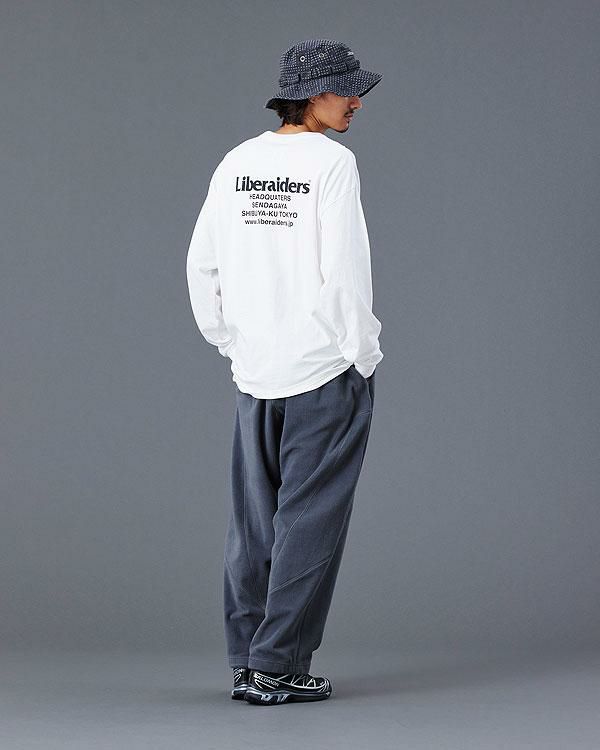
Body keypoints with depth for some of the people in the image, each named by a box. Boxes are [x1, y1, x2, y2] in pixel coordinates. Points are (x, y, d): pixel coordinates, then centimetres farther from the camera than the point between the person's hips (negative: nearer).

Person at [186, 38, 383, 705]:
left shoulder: (237, 163, 7)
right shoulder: (331, 162, -11)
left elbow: (202, 266, 9)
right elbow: (346, 269, -16)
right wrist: (363, 355, -5)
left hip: (254, 375, 6)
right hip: (327, 373, -6)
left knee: (253, 523, 12)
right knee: (308, 523, 0)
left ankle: (247, 663, 17)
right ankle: (277, 667, 1)